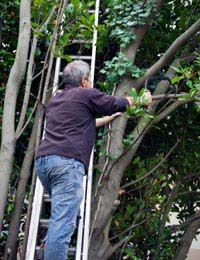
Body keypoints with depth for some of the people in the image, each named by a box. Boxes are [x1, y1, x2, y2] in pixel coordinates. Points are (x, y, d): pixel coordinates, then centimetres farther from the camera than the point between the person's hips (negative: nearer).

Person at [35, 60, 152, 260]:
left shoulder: (55, 100, 28)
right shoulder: (87, 94, 6)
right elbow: (117, 104, 18)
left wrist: (108, 119, 53)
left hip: (42, 159, 8)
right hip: (67, 161, -8)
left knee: (61, 215, 26)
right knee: (63, 222, -11)